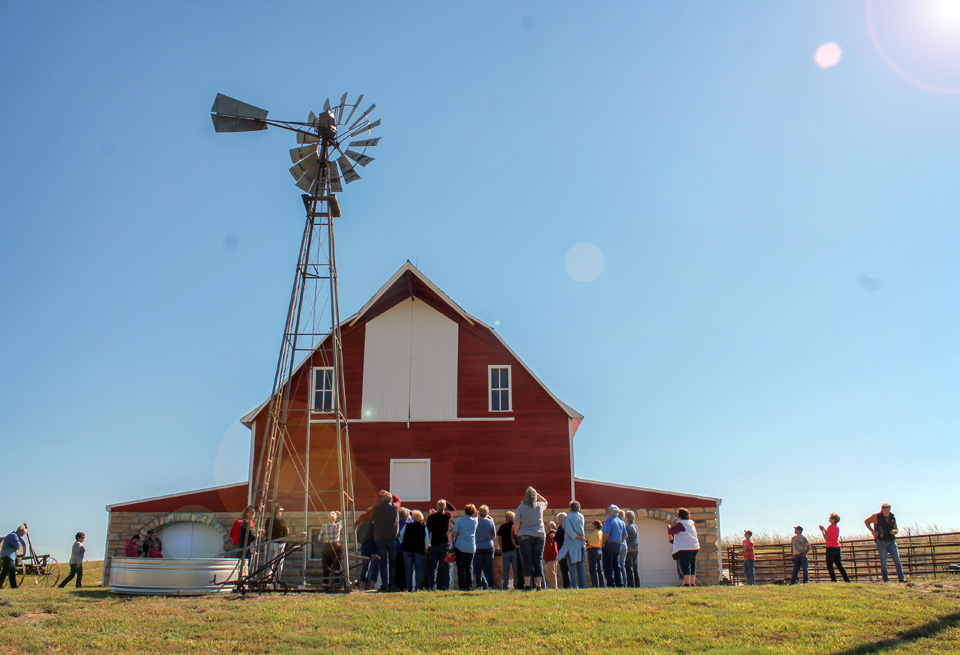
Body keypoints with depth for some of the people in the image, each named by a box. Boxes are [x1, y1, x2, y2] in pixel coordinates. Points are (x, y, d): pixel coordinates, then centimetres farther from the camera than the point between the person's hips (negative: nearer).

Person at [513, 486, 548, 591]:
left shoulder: (521, 507, -5)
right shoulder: (540, 506, 4)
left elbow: (516, 524, -5)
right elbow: (545, 501, 29)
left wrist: (516, 533, 14)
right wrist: (535, 493, 23)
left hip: (524, 536, -2)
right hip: (539, 536, 2)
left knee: (527, 561, -1)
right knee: (538, 561, 6)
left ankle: (528, 585, -6)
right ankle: (538, 584, 4)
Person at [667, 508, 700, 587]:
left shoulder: (680, 524, -12)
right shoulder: (692, 523, 13)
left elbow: (670, 531, -13)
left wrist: (669, 528, 11)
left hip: (685, 548, -8)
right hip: (694, 546, 8)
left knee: (685, 565, -6)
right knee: (692, 566, 11)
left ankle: (687, 583, -10)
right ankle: (693, 582, 12)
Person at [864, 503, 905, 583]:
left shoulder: (892, 517, 6)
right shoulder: (877, 516, -6)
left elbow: (896, 529, 17)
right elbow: (866, 521, 6)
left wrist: (894, 531, -7)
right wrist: (872, 531, -3)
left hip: (891, 541, 3)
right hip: (881, 542, -3)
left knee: (897, 559, -8)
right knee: (883, 562, 0)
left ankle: (901, 578, -5)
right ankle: (886, 579, 7)